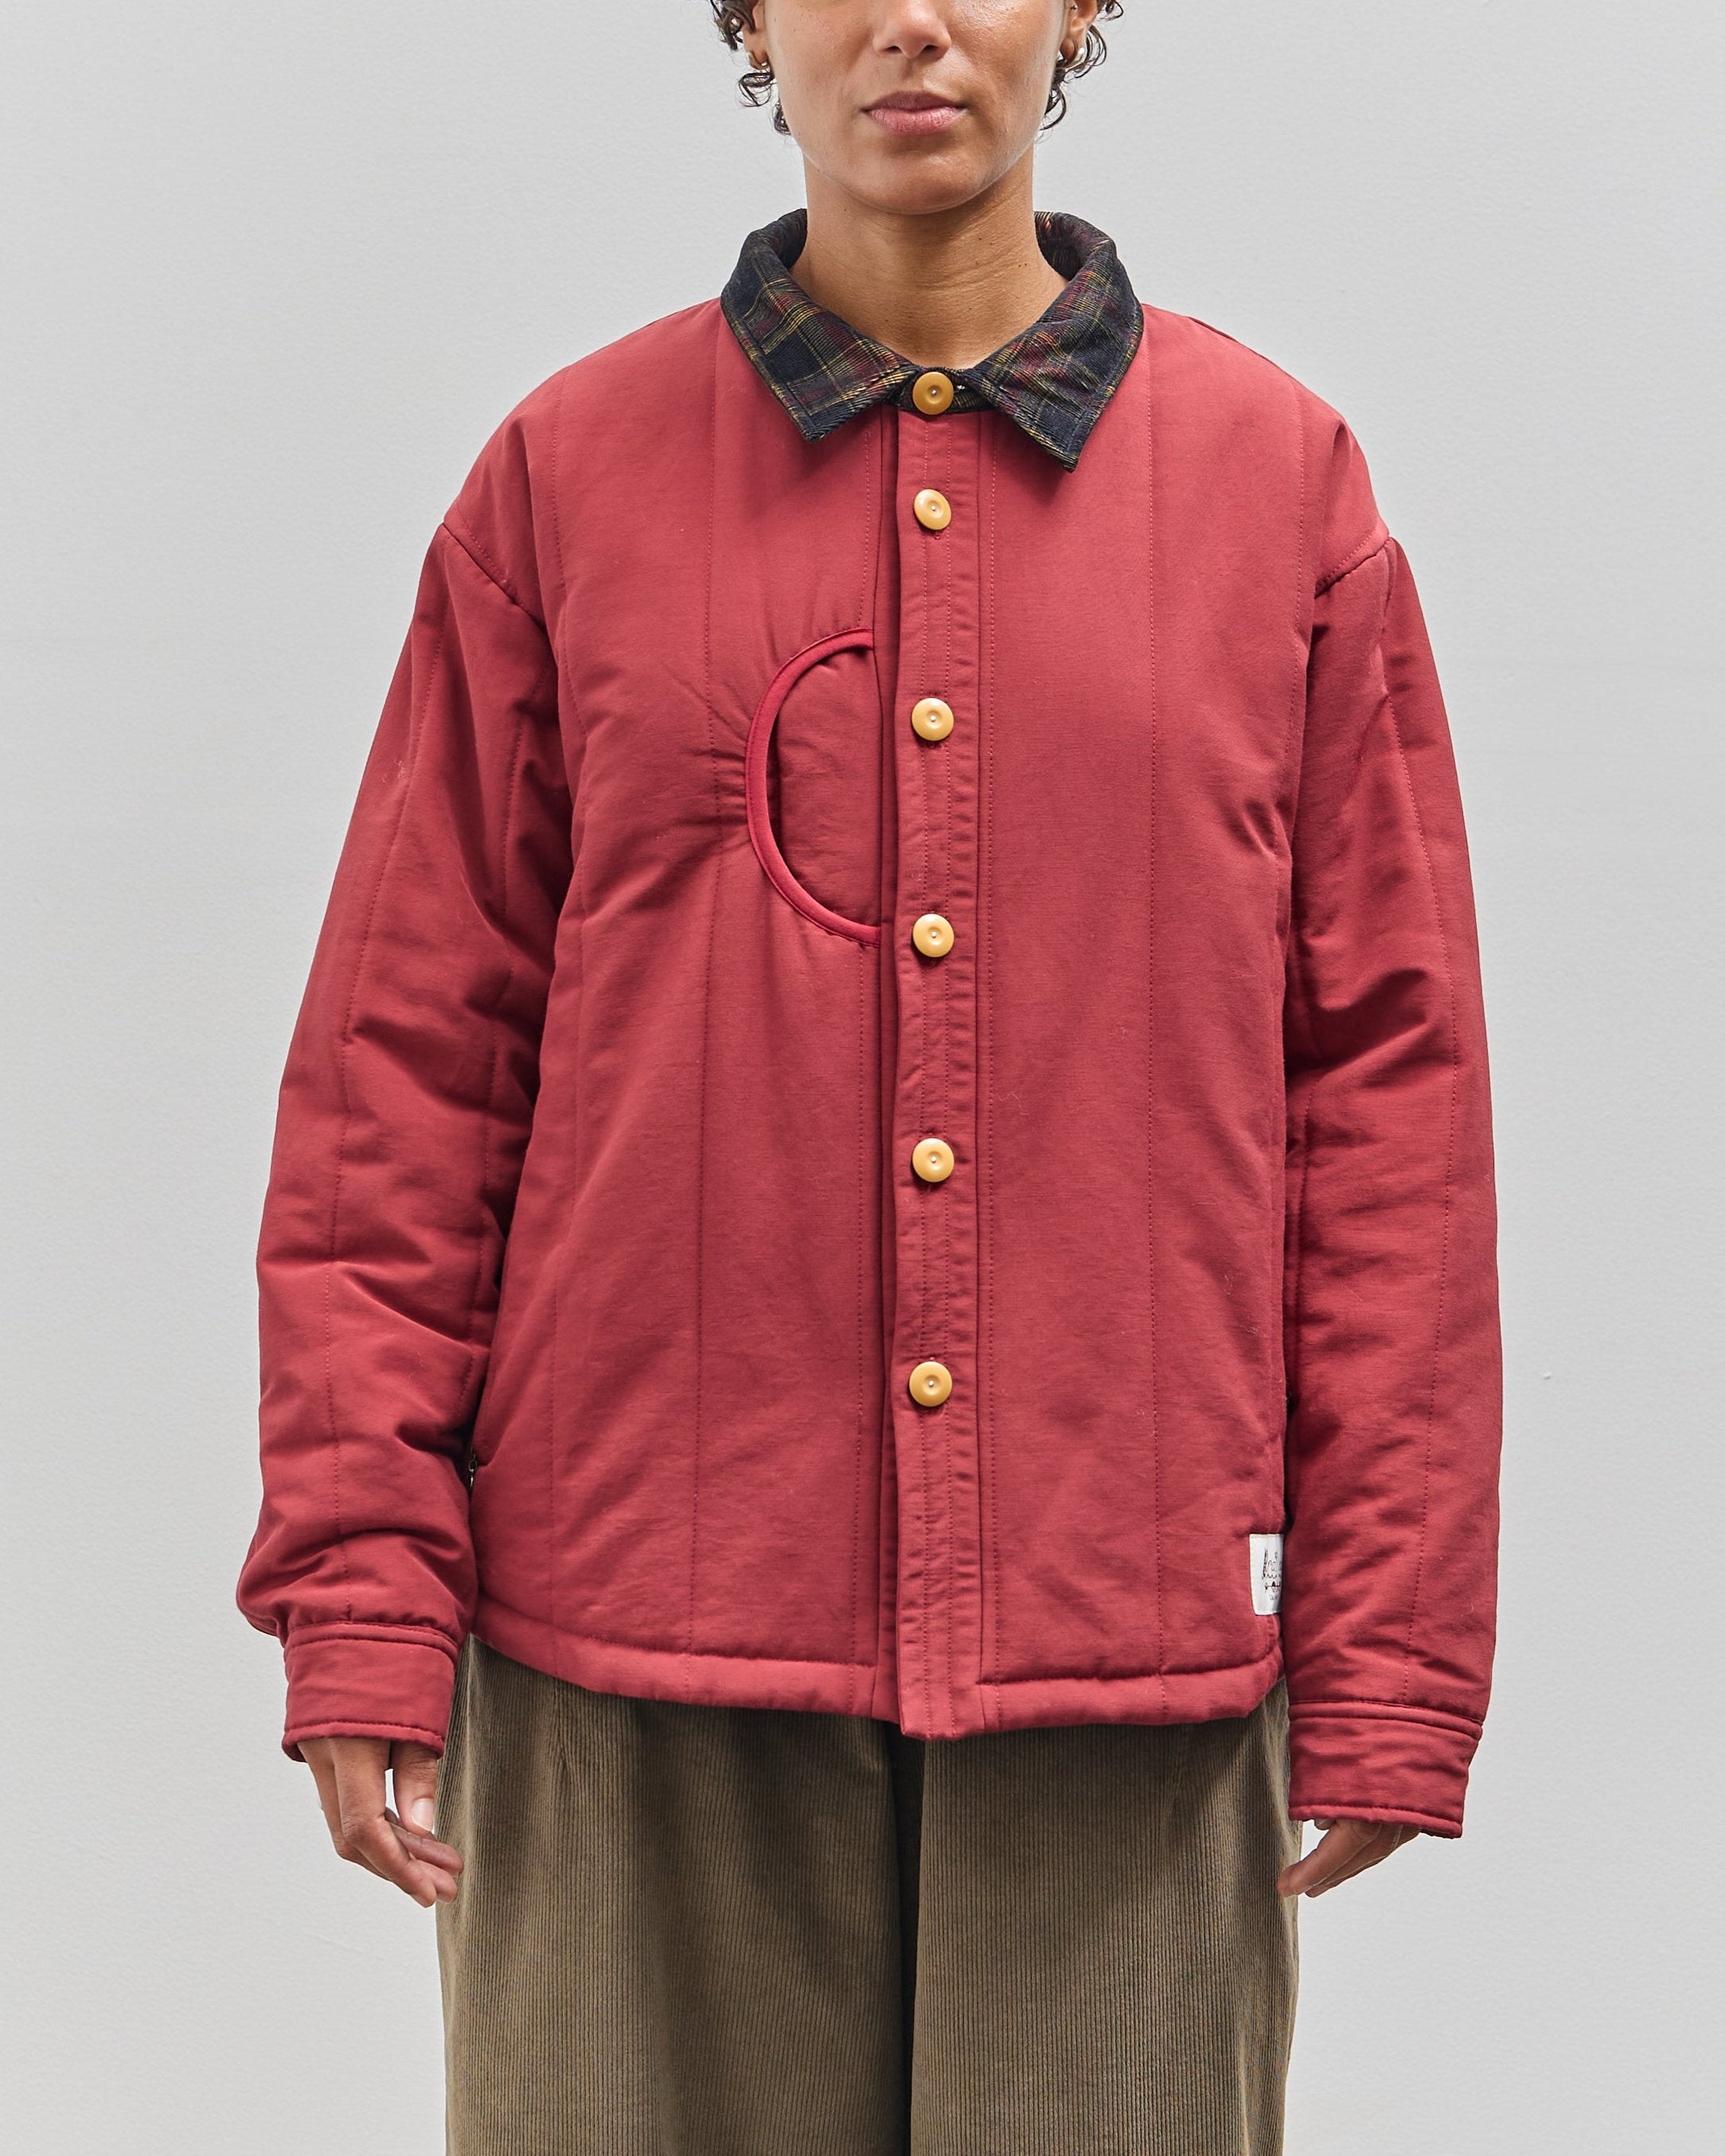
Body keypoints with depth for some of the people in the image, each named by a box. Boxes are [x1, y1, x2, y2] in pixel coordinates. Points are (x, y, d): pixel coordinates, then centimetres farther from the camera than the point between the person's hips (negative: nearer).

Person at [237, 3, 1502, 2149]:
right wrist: (361, 1593, -2)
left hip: (1123, 1667, 0)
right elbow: (401, 1066, 5)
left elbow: (1387, 1089, 5)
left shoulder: (1283, 481, 7)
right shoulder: (565, 477, 6)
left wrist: (1387, 1654, 1)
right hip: (639, 1667, 0)